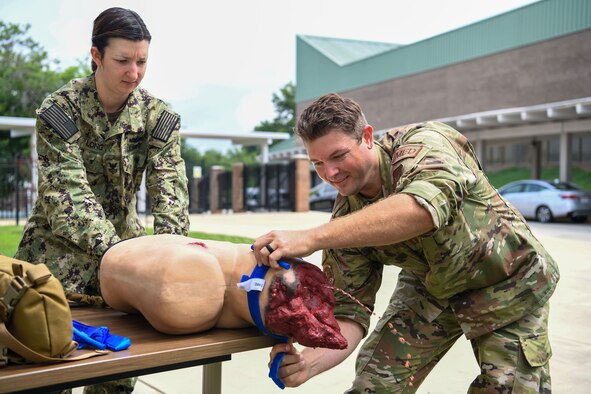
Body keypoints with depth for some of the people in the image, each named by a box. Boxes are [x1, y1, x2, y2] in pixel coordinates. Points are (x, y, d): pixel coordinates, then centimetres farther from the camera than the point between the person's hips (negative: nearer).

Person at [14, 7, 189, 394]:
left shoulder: (158, 116, -3)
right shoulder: (60, 110, -13)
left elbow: (170, 184, -13)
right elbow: (67, 191, -22)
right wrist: (114, 251, -35)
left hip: (123, 242, 3)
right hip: (61, 251, -3)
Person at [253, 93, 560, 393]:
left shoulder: (424, 144, -29)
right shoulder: (345, 219, -16)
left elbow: (422, 208, -51)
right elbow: (350, 308, -15)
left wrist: (313, 238, -53)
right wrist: (313, 359, -36)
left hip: (504, 282, -3)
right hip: (428, 289, 4)